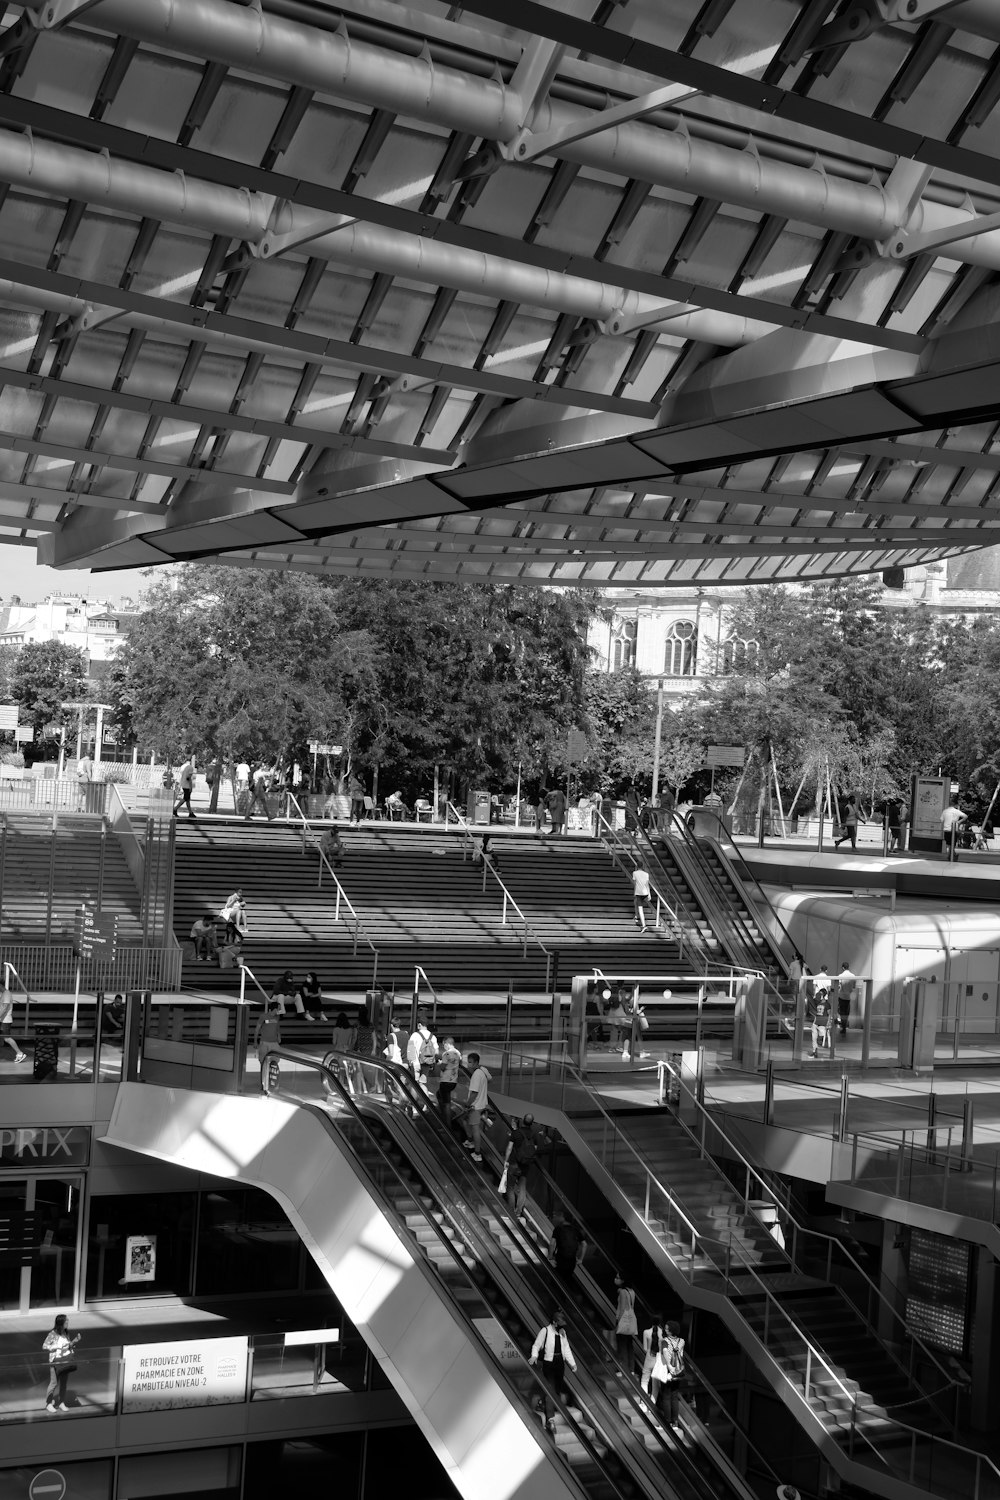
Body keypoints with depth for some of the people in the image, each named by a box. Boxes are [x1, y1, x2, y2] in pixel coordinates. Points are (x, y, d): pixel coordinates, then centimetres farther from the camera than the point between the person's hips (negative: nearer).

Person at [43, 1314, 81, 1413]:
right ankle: (48, 1404, 12)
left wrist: (74, 1342, -4)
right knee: (54, 1382, 0)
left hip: (66, 1360, 6)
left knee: (63, 1382, 11)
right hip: (55, 1361, -6)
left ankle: (61, 1403, 22)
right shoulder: (53, 1334, -14)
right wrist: (59, 1347, -20)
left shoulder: (66, 1334, 5)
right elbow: (45, 1346, -14)